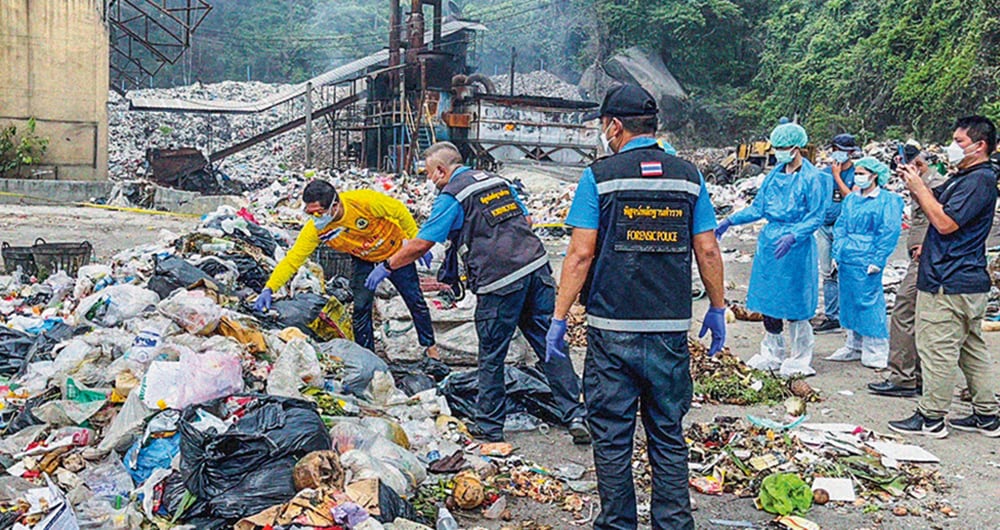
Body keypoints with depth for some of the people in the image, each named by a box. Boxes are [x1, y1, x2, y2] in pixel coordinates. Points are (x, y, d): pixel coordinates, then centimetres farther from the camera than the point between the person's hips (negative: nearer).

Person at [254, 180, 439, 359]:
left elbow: (399, 211, -22)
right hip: (363, 260, 2)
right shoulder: (315, 229, -28)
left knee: (415, 301, 5)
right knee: (360, 306, -7)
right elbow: (292, 260, -23)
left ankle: (430, 346, 27)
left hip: (395, 250, -2)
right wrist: (269, 289, -34)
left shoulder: (365, 201, -38)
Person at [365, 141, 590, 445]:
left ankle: (490, 428, 17)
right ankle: (575, 415, 9)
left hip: (499, 282, -6)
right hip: (537, 266, 6)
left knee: (491, 357, 7)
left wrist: (386, 267, 11)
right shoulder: (497, 181, 18)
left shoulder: (451, 196, -1)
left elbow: (420, 245, -2)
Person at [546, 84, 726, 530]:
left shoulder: (600, 176, -4)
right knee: (668, 435, 14)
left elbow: (581, 253, -8)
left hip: (612, 329, -3)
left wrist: (559, 317, -2)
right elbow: (707, 251, 5)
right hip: (670, 330, 3)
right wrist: (717, 309, 16)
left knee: (612, 438, 8)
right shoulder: (688, 176, 5)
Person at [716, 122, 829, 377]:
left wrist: (793, 236, -25)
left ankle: (800, 359, 15)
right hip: (769, 242, 7)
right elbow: (758, 207, 15)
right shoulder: (775, 174, 10)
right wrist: (731, 220, 6)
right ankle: (772, 354, 25)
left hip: (796, 247, -6)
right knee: (768, 299, 11)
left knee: (793, 303, -1)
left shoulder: (811, 177, -9)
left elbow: (816, 217, -12)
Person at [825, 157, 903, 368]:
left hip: (867, 261, -7)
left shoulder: (888, 200, -5)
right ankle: (854, 346, 23)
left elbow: (889, 232, -10)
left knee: (868, 302, -5)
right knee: (849, 301, 12)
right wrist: (837, 253, 10)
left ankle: (875, 352, 4)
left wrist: (877, 260, -14)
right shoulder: (851, 199, 15)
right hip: (847, 259, 7)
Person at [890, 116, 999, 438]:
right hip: (967, 281, 11)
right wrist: (914, 182, 4)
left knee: (937, 349, -4)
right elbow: (934, 204, 21)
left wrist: (918, 187, -15)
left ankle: (931, 417, 3)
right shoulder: (963, 177, 15)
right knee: (972, 348, 15)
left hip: (949, 283, -11)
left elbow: (945, 222, -22)